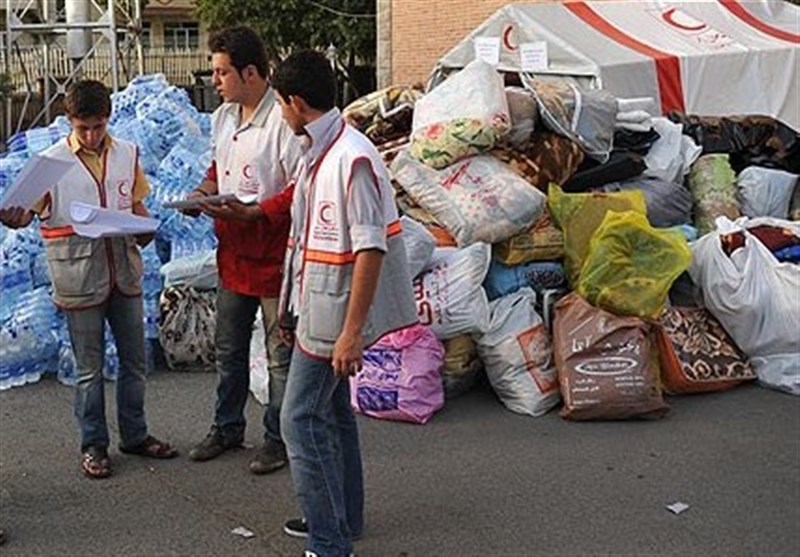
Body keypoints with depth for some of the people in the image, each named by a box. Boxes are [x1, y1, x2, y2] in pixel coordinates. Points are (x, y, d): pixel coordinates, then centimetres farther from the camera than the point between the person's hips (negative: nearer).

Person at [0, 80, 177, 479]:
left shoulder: (127, 154, 5)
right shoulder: (52, 162, -7)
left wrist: (144, 230, -7)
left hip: (124, 272, 4)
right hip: (80, 278, -4)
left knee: (134, 359, 14)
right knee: (89, 368, 6)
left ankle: (134, 434, 30)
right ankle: (93, 445, 21)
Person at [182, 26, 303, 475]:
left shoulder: (283, 121, -20)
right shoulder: (223, 117, 8)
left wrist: (254, 213, -28)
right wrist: (207, 190, 2)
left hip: (274, 257, -8)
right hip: (232, 254, 9)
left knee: (281, 356, 7)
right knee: (229, 349, 20)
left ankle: (279, 439, 21)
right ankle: (228, 428, 37)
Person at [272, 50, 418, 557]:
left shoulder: (352, 158, -22)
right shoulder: (318, 153, 9)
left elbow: (370, 250, -24)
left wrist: (351, 332, -25)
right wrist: (293, 306, 23)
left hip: (333, 316, -10)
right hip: (317, 308, 10)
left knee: (302, 421, -5)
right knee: (333, 412, 19)